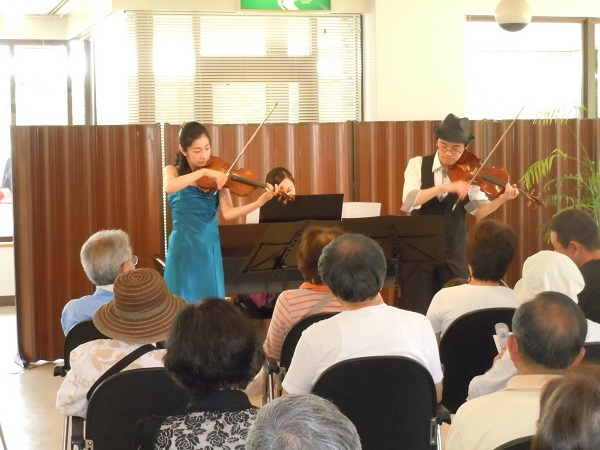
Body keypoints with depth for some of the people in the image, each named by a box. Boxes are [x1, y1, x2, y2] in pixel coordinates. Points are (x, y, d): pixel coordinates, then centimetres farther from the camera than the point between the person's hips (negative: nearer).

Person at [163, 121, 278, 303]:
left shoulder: (217, 177, 5)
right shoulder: (173, 171, 0)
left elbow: (227, 213, -7)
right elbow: (169, 187, -24)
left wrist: (260, 201, -20)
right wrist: (203, 172, -28)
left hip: (209, 248, 2)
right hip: (184, 248, -2)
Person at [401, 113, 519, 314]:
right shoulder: (418, 164, -3)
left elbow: (479, 211, -12)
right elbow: (408, 202, -20)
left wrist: (501, 199, -30)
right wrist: (444, 187, -31)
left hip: (454, 252, 1)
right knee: (415, 313, 1)